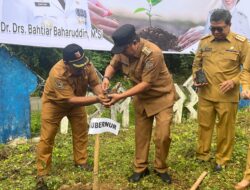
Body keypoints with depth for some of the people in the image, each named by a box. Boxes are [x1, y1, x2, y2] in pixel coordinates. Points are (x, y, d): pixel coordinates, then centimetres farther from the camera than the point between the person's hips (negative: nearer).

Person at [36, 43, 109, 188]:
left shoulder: (87, 65, -27)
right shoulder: (58, 74, -42)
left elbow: (95, 83, -22)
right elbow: (70, 100, -42)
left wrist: (103, 95, -44)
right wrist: (96, 99, -48)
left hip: (76, 101, 5)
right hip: (54, 102, -4)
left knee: (81, 131, 8)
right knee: (47, 137, -1)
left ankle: (81, 162, 27)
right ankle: (42, 172, 12)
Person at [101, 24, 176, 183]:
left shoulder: (153, 53, -32)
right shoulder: (123, 51, -13)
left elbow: (146, 84, -30)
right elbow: (112, 66, 3)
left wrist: (120, 96, -32)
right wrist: (107, 77, -21)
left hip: (162, 96, -5)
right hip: (141, 97, 5)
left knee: (163, 135, -6)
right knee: (141, 134, 11)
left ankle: (161, 169, 18)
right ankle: (140, 168, 27)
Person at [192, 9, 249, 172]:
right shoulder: (204, 42, 4)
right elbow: (196, 64, 14)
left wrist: (234, 81, -16)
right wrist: (196, 79, -4)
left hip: (227, 96, -2)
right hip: (205, 94, 3)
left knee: (225, 129, 9)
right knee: (204, 126, 13)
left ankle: (222, 160, 27)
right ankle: (202, 156, 30)